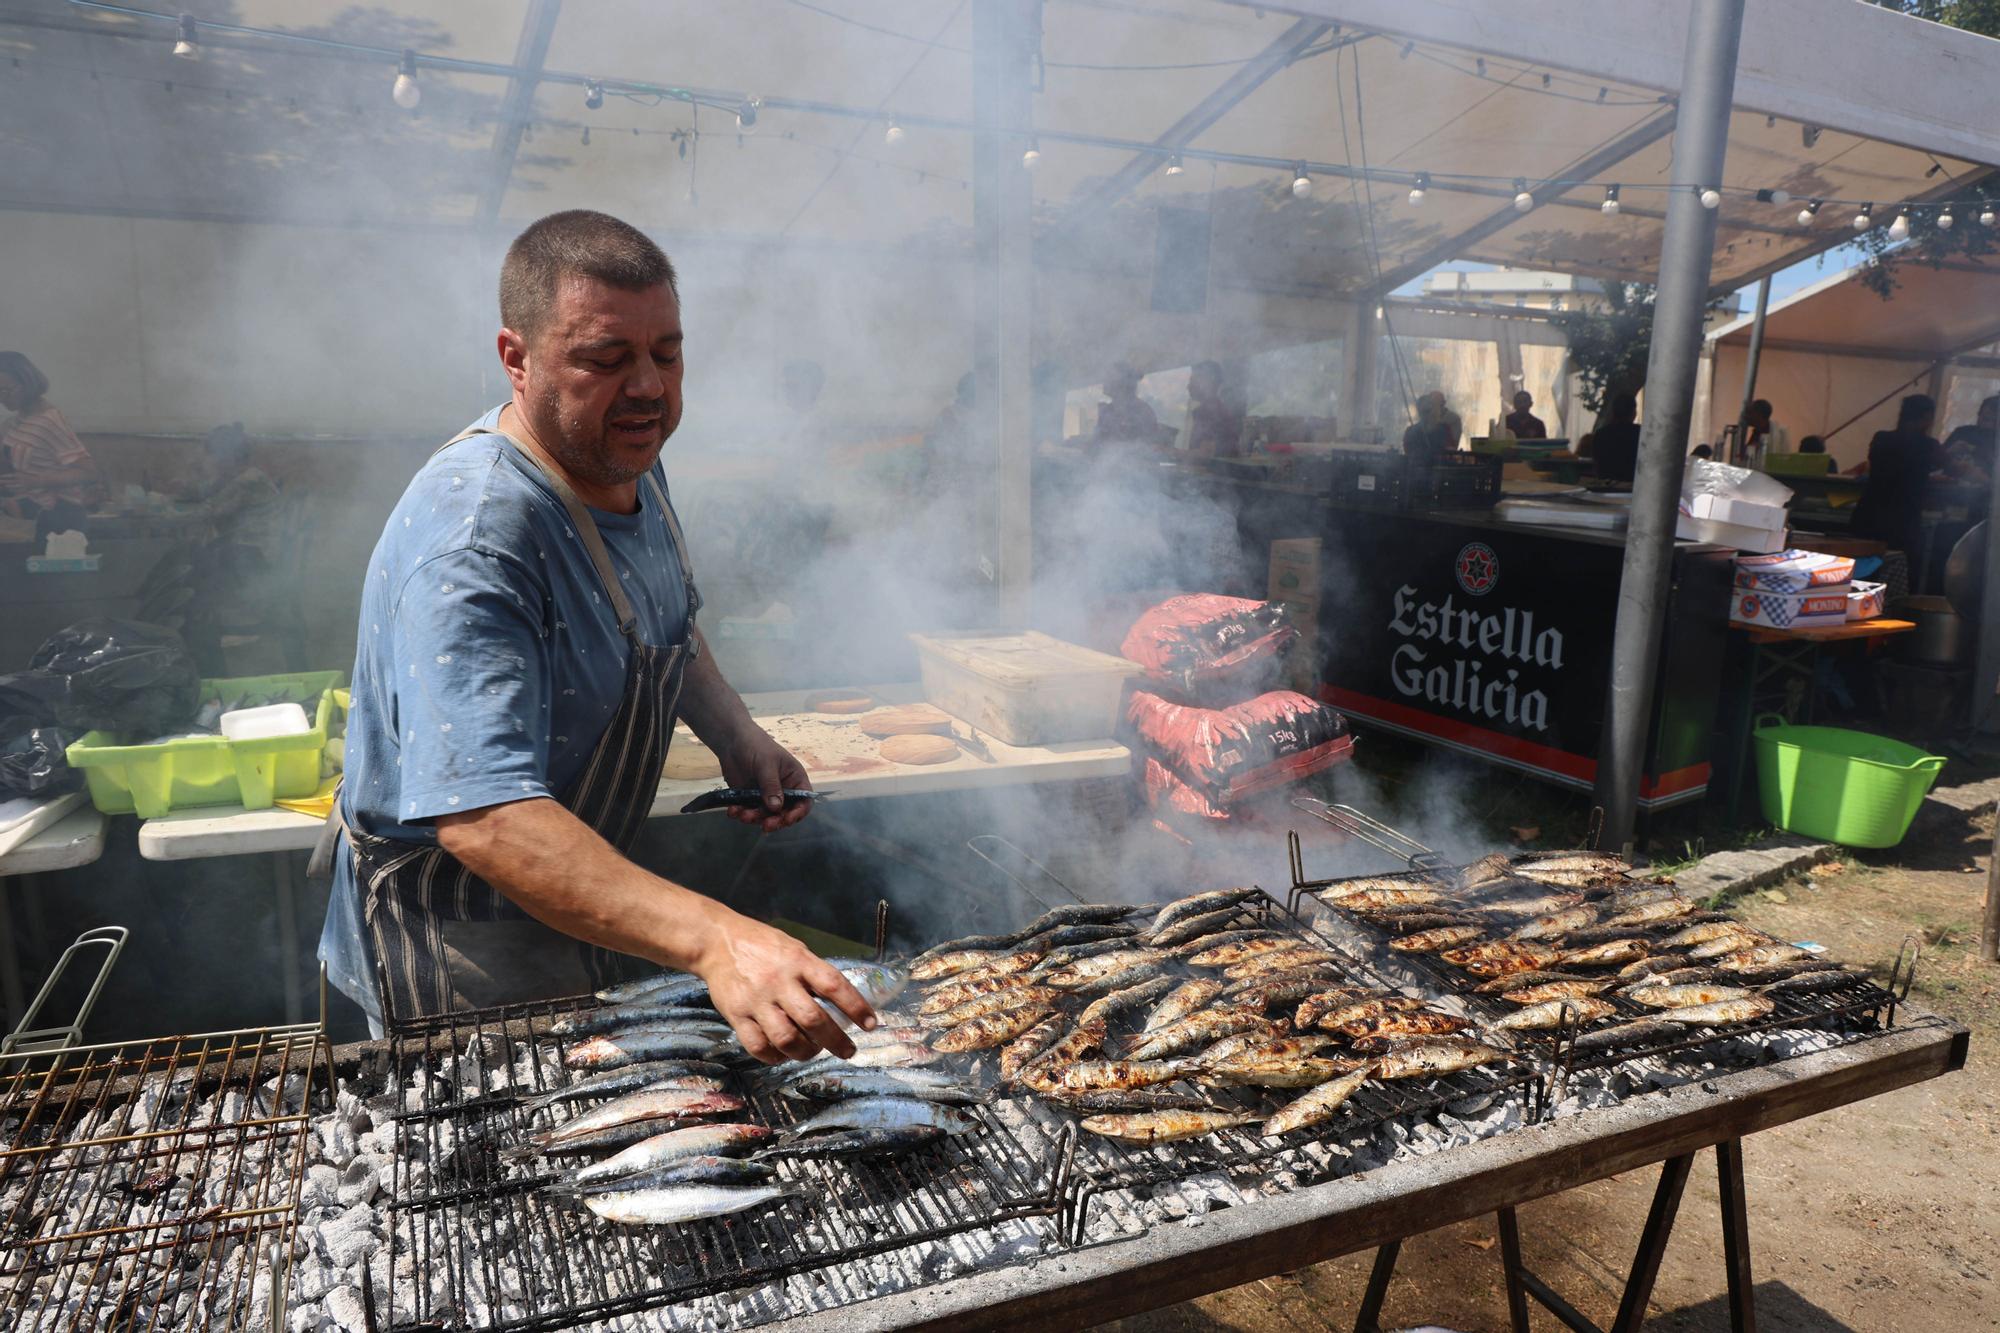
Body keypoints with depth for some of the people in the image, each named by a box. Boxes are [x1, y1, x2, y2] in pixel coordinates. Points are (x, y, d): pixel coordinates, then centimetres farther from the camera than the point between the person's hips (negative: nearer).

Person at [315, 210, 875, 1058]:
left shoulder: (624, 460, -3)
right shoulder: (470, 541, -33)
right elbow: (483, 818, -43)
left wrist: (736, 736, -4)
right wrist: (710, 940, -53)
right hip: (458, 950, -8)